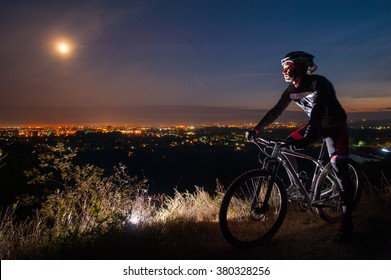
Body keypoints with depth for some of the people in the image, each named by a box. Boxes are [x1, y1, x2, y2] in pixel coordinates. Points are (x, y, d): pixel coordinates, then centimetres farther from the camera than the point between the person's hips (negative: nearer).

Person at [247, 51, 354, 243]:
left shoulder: (319, 83, -26)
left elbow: (318, 110, -40)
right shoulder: (292, 88, -5)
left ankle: (347, 221, -3)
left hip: (335, 126, -7)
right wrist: (256, 129, -16)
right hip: (317, 125, 7)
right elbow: (276, 110, -8)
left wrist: (307, 137, -54)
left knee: (339, 169, -14)